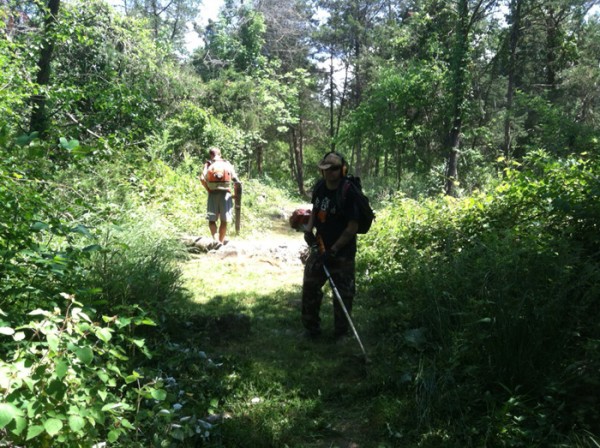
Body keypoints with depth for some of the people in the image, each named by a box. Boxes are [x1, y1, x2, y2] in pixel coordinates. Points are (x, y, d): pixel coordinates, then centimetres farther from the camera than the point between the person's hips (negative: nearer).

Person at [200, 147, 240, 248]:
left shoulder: (208, 164, 7)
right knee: (223, 221, 9)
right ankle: (221, 241, 12)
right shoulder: (227, 164, 10)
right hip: (225, 194, 1)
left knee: (212, 220, 7)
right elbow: (236, 180, 1)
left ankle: (216, 240, -12)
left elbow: (202, 178, -11)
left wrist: (208, 190, -2)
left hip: (213, 194, 0)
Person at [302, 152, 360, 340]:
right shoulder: (319, 187, 0)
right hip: (320, 247, 6)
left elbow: (353, 228, -20)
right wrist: (309, 228, 0)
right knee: (310, 286, 12)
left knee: (343, 294, 4)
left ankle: (341, 333, 20)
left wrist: (333, 250, -19)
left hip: (342, 252, -6)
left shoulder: (348, 193, -21)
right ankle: (311, 328, 30)